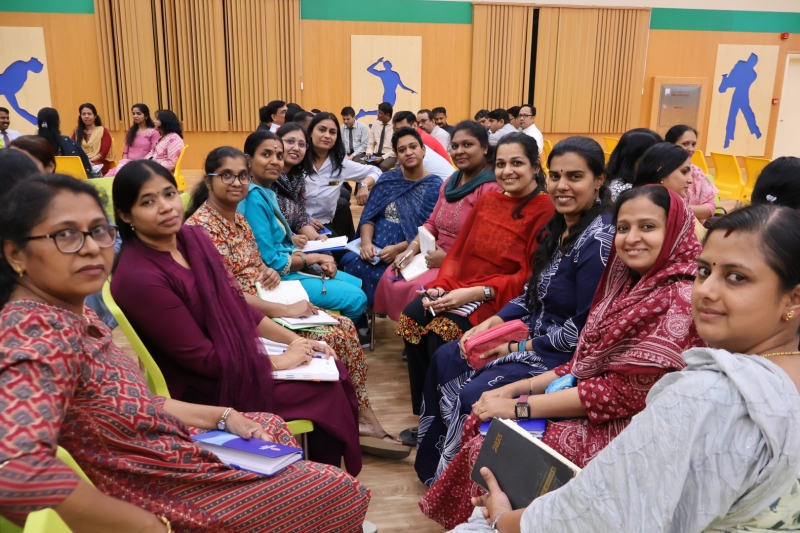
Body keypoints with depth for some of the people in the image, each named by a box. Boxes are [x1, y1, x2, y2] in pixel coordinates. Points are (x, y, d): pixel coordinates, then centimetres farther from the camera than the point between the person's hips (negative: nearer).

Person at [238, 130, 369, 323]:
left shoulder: (267, 193, 8)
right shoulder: (253, 198, -22)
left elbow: (284, 243, 12)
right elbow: (269, 262, -24)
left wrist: (318, 261, -5)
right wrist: (313, 258, -11)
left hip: (289, 267, 10)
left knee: (358, 285, 15)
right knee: (356, 298, -5)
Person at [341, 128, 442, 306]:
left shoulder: (435, 186, -1)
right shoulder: (387, 179, 11)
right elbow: (368, 216, 6)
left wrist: (398, 249, -20)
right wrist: (366, 242, -14)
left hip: (409, 252, -4)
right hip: (376, 248, 4)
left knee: (369, 271, -30)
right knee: (348, 261, -25)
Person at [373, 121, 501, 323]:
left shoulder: (491, 189, -16)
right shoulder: (451, 182, 14)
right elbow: (431, 223, 14)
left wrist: (448, 259, -21)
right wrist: (411, 251, -2)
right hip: (436, 257, 9)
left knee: (418, 290, -25)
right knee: (390, 278, -4)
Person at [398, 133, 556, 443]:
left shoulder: (545, 211, -10)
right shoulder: (487, 200, 11)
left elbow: (529, 278, -15)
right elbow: (458, 252, 12)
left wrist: (475, 293, -22)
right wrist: (442, 286, -7)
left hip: (501, 300, -6)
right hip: (457, 289, 7)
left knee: (443, 330, -27)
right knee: (412, 317, -17)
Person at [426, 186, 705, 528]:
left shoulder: (679, 300, -21)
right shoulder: (630, 282, 7)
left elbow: (623, 393, -23)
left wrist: (518, 407, -19)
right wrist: (517, 388, 1)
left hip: (624, 429, -8)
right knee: (483, 424, 0)